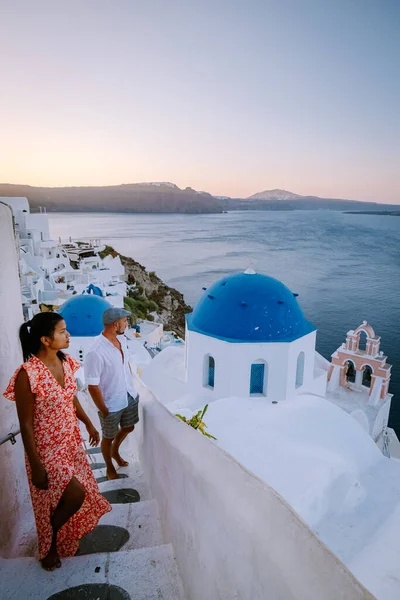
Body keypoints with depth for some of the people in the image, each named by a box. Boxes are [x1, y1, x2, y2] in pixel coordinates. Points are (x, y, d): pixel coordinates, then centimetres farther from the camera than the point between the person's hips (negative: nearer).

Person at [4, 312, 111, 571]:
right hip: (47, 448, -7)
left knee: (76, 494, 19)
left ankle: (65, 538, 48)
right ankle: (49, 543, 25)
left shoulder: (66, 362, -5)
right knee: (75, 494, -6)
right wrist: (36, 466, -17)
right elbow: (26, 425, -21)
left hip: (71, 441, 7)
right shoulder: (27, 374, -27)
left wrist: (89, 424, 19)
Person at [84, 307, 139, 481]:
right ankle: (109, 468, 45)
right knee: (108, 437, 19)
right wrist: (104, 411, -16)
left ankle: (115, 451, 57)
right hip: (111, 404, -7)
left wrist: (131, 386, 14)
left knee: (128, 428, 27)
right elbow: (93, 387, -24)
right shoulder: (95, 353, -32)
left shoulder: (122, 339, -7)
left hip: (130, 396, 7)